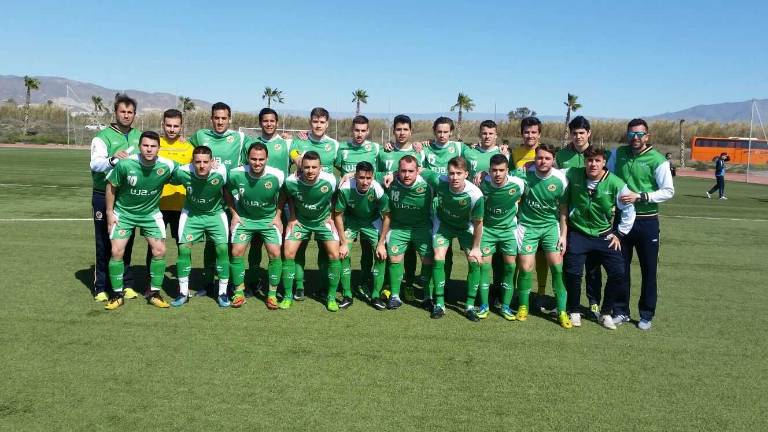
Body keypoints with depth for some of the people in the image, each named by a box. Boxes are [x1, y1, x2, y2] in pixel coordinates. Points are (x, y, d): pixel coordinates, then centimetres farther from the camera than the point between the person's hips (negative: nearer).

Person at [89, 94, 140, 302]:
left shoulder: (139, 137, 10)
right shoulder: (103, 136, -4)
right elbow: (95, 163, -18)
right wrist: (112, 159, -36)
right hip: (105, 196, -4)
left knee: (126, 242, 10)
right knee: (104, 243, 3)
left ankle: (126, 284, 20)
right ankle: (102, 287, 12)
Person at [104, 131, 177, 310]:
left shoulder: (167, 166, -20)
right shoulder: (125, 164, -22)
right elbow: (111, 186, -6)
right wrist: (110, 212, -3)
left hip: (151, 213, 1)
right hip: (124, 213, -1)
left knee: (159, 250, -6)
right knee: (117, 251, -7)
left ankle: (154, 292, 12)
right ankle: (117, 294, 11)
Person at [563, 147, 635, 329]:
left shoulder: (615, 184, -14)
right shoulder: (573, 175, -12)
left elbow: (629, 211, -1)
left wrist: (619, 234, 2)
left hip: (604, 236, 1)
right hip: (577, 234, 0)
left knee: (618, 274, -5)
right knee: (572, 273, -5)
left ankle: (605, 313, 17)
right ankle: (574, 311, 20)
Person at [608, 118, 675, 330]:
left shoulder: (657, 160, -9)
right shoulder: (618, 153, 4)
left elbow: (668, 191, -10)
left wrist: (639, 196, -19)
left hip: (647, 221, -3)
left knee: (649, 270, 5)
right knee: (620, 268, 9)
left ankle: (646, 315, 18)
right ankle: (621, 311, 21)